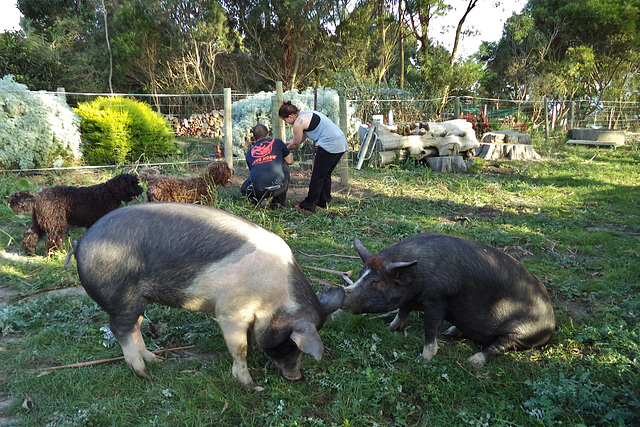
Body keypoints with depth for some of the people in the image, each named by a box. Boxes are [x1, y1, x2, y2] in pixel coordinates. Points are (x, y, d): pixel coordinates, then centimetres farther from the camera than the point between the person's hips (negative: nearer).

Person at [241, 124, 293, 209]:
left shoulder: (249, 152, 25)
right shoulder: (277, 142, 17)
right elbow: (290, 161, 21)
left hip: (258, 190, 2)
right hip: (278, 187, -2)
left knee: (244, 189, 37)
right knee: (284, 167, 32)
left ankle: (260, 200, 5)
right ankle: (278, 201, 20)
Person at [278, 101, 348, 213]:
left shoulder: (298, 123, -10)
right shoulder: (306, 114, 19)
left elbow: (295, 144, 3)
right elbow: (302, 137, 30)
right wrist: (288, 142, 38)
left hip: (329, 144, -10)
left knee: (317, 176, -1)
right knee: (325, 174, 17)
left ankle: (309, 205, 7)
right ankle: (324, 201, 24)